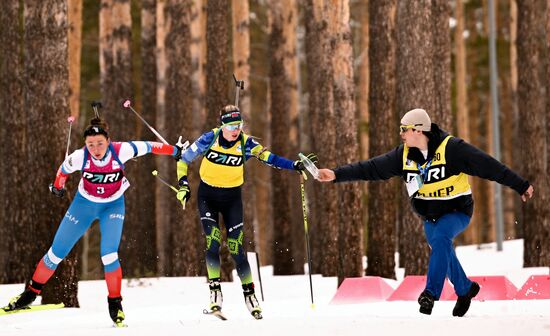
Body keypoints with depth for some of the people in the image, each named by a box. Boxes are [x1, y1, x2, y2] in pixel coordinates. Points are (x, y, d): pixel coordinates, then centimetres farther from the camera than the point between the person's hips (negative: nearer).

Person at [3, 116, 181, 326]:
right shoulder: (80, 157, -26)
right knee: (57, 252, 4)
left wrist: (174, 151, -2)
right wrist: (57, 187, 15)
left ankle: (115, 303, -1)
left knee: (109, 254, -20)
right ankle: (31, 292, 23)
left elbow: (147, 147, -14)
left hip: (113, 206, -1)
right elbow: (64, 169, -4)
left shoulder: (120, 151, -30)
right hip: (84, 204, 1)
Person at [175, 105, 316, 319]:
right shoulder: (210, 139, -13)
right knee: (213, 243, -17)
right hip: (207, 195, 0)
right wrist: (183, 185, -12)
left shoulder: (245, 143, -12)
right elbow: (184, 159, -2)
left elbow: (269, 158, -18)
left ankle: (249, 293, 7)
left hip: (232, 198, 0)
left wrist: (294, 165, -31)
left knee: (236, 247, -5)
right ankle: (215, 291, -12)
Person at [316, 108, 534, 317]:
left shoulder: (451, 148, -22)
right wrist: (337, 175, -16)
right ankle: (465, 289, 37)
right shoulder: (404, 154, -7)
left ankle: (431, 292, -26)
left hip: (457, 211, -6)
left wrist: (520, 185, -20)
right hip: (430, 216, 6)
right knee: (443, 256, 10)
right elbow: (373, 168, -7)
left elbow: (487, 166, -21)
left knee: (440, 238, -31)